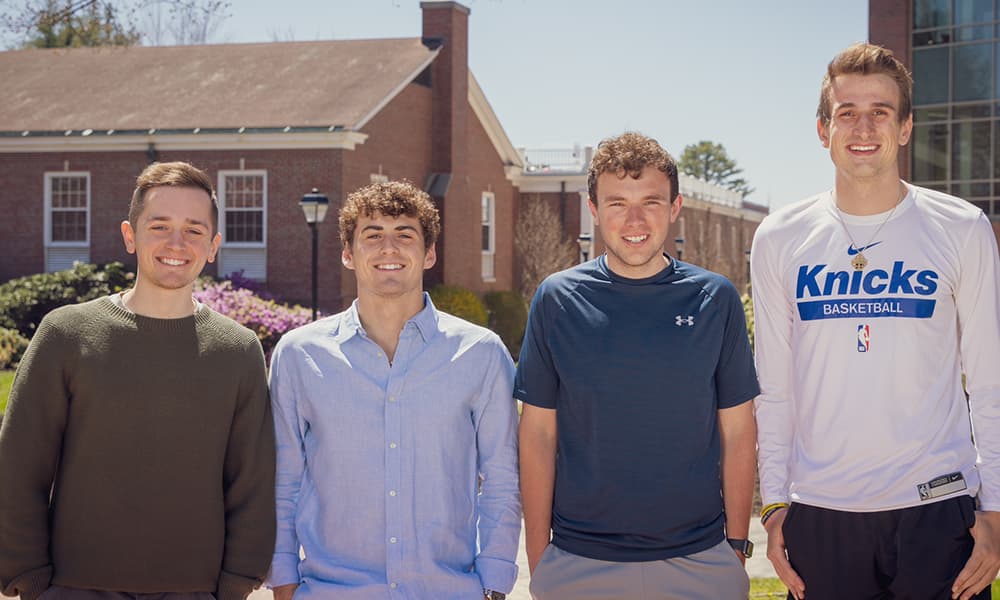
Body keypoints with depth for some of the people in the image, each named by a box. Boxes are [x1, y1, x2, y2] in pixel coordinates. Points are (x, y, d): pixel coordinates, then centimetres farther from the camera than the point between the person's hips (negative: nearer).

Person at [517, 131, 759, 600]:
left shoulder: (715, 299, 0)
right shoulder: (557, 299, -1)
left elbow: (737, 434, 4)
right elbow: (538, 434, 1)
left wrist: (737, 545, 0)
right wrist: (537, 558, -2)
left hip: (698, 561, 1)